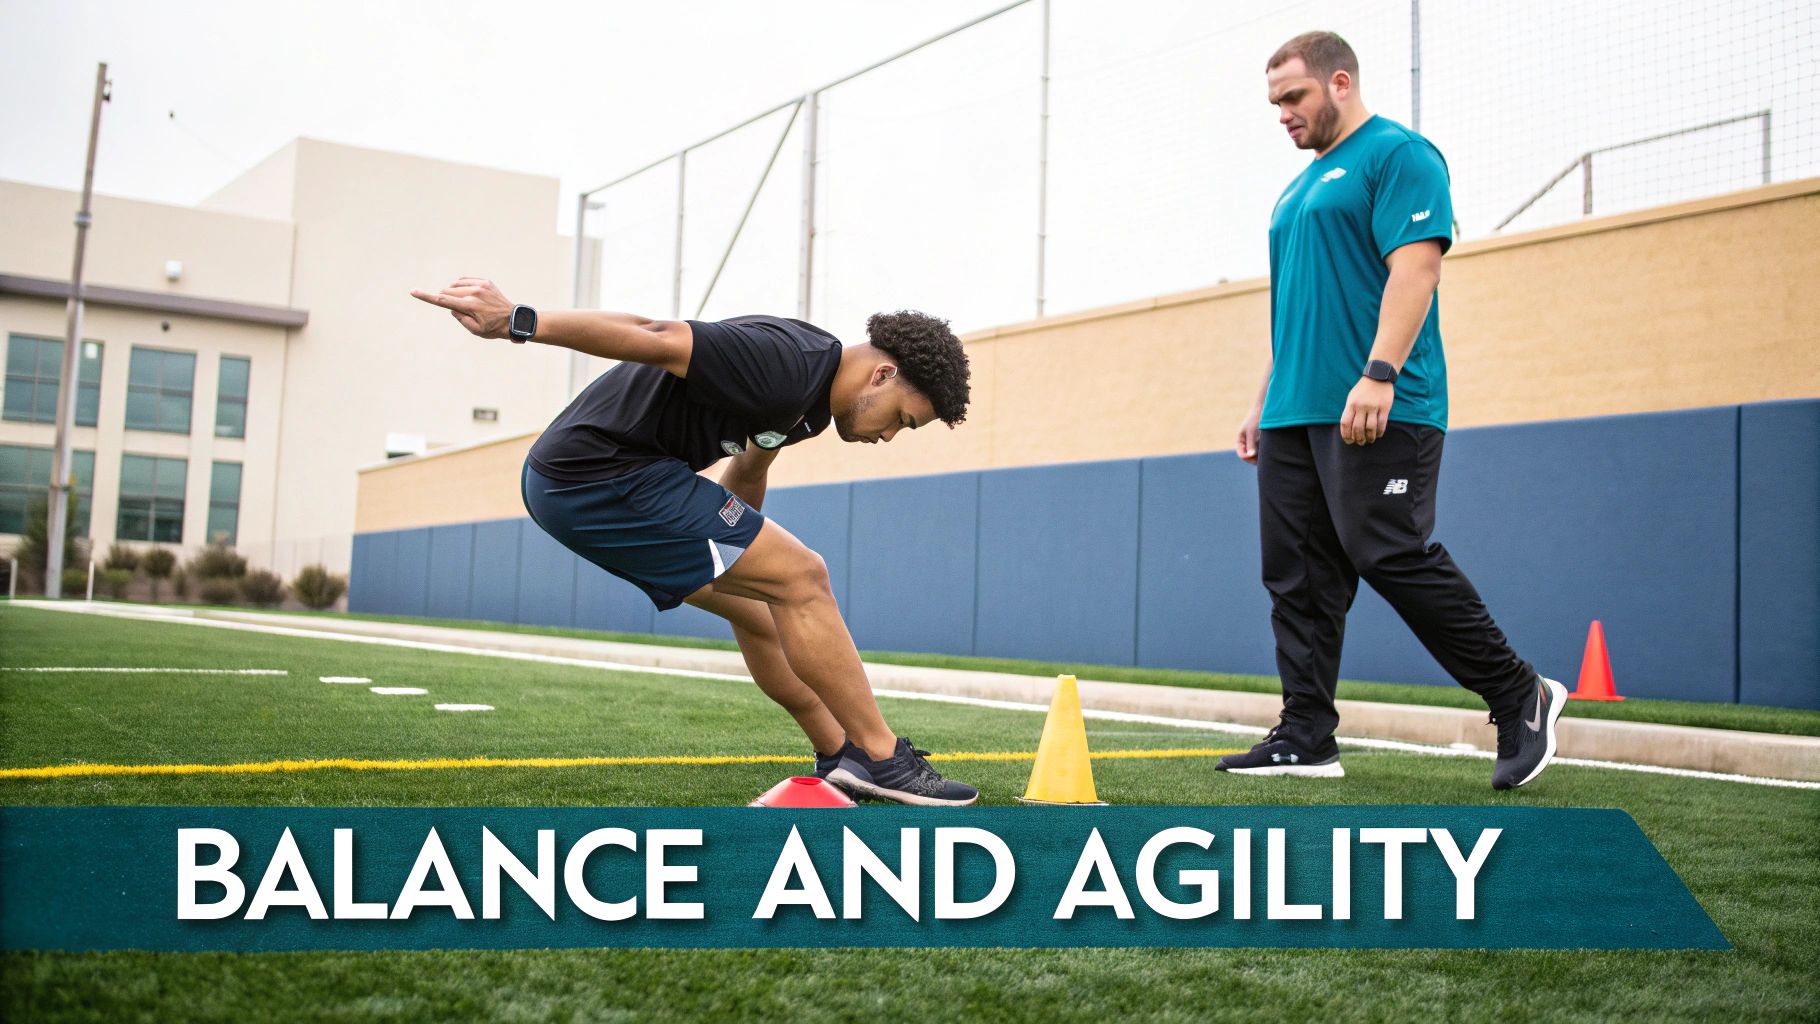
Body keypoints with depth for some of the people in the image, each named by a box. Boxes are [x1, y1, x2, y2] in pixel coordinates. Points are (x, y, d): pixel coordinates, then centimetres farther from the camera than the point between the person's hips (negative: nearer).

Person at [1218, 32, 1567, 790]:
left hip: (1377, 412, -9)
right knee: (1296, 576, 4)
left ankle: (1521, 698, 4)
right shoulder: (1300, 189, 24)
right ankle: (1305, 739, 9)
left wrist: (1378, 374, -25)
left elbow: (1415, 265, -15)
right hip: (1293, 415, 9)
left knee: (1392, 556, -12)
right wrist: (1264, 401, 21)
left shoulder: (1397, 154, -2)